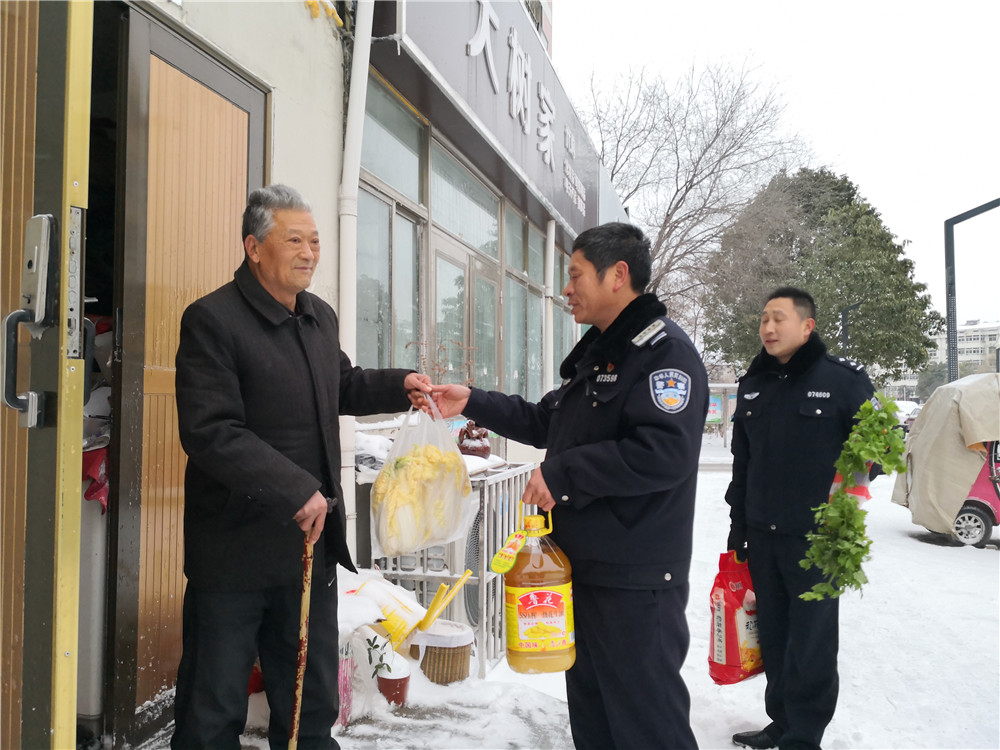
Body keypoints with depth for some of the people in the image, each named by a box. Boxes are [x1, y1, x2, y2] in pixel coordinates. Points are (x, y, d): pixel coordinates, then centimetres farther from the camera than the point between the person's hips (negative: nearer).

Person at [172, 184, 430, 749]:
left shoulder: (322, 318, 11)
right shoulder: (213, 320, -14)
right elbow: (210, 432, -22)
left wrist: (398, 387, 9)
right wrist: (297, 490, -25)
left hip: (311, 539, 7)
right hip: (236, 550, -7)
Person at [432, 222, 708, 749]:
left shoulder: (665, 350, -15)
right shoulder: (593, 354, 17)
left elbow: (664, 453, -28)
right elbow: (545, 423, 24)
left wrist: (562, 474, -22)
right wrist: (472, 404, 15)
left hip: (635, 581, -10)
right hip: (582, 567, 10)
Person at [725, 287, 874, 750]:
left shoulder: (843, 378, -7)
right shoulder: (752, 386, 10)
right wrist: (737, 528, 15)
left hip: (817, 539, -5)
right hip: (762, 538, 5)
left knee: (811, 642, 1)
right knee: (772, 637, 13)